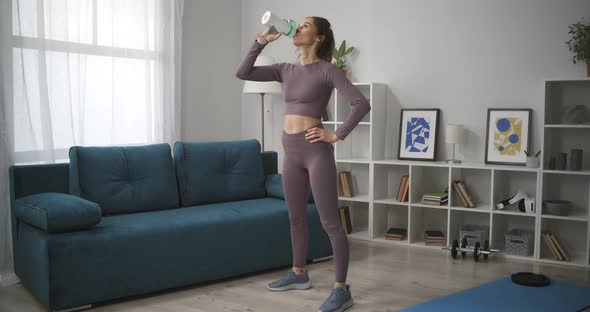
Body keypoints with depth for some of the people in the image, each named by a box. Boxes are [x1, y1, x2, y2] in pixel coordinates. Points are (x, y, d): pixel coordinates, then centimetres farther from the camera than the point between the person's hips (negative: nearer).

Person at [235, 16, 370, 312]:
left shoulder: (326, 70, -7)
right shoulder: (286, 69, 11)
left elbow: (361, 103, -13)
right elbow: (242, 73, 9)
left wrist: (337, 135, -14)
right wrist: (261, 41, 3)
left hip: (315, 150, -7)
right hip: (291, 151, 7)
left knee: (330, 222, -3)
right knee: (296, 217, 17)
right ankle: (298, 274, 34)